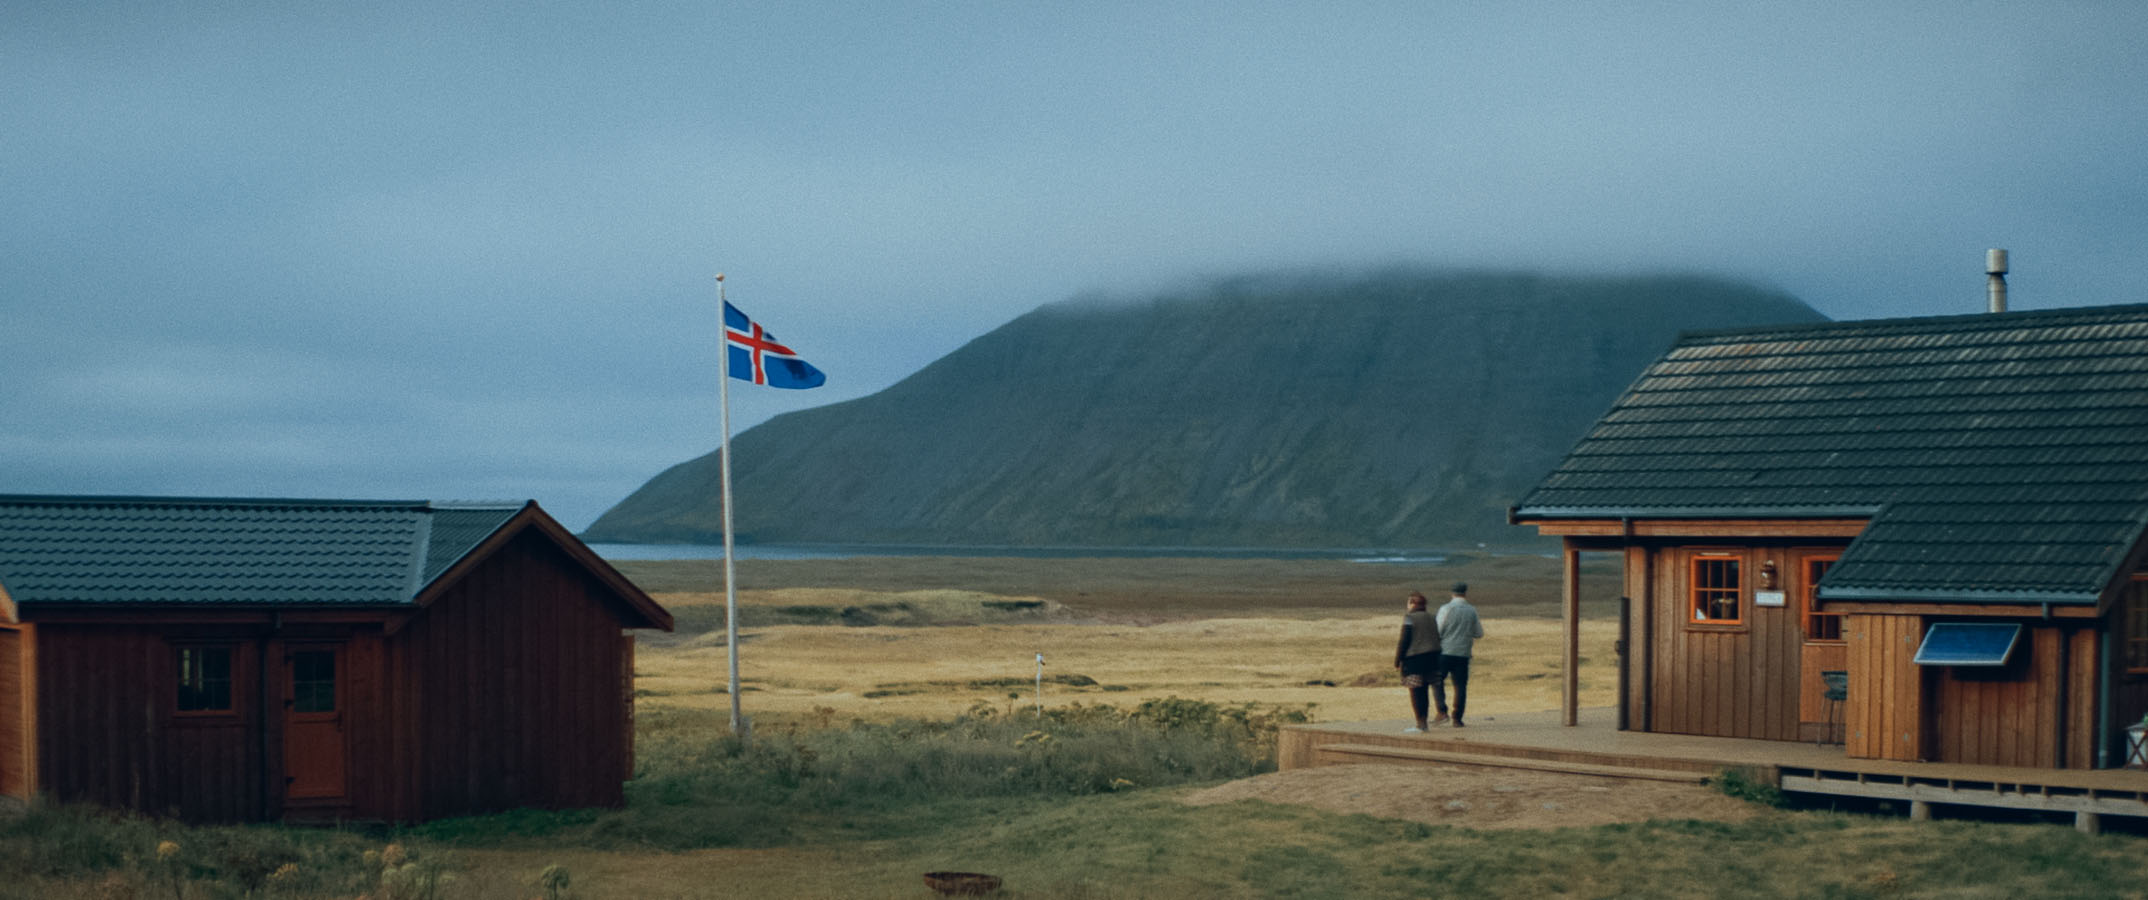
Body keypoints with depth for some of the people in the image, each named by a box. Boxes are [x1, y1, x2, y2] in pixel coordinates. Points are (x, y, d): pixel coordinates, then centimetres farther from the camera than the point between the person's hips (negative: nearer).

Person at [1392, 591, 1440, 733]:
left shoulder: (1409, 618, -10)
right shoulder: (1430, 618, 13)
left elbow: (1403, 642, -13)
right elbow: (1437, 639, 14)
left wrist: (1397, 662, -7)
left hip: (1414, 659, -7)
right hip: (1431, 659, 7)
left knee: (1415, 692, -2)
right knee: (1423, 691, 14)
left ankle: (1420, 725, -2)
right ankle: (1423, 722, 16)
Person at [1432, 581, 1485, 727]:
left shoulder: (1446, 609, -7)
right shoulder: (1471, 611, 3)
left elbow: (1437, 631, -8)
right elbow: (1479, 633, 12)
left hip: (1445, 651, -2)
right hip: (1463, 654, 2)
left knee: (1437, 682, 10)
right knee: (1460, 686, 8)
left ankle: (1442, 712, -6)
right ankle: (1457, 719, 5)